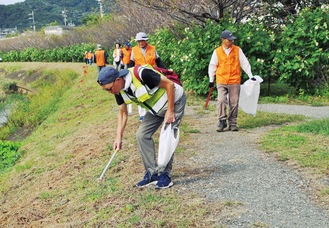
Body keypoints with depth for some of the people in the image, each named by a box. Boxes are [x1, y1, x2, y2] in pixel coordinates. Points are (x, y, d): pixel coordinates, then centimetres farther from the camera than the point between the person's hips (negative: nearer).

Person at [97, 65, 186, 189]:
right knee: (142, 135, -1)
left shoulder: (141, 74, -35)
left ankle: (165, 174, 0)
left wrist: (170, 111, -24)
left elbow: (169, 84, -26)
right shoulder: (119, 90, -10)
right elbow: (122, 113, 4)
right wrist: (119, 137, -1)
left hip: (174, 101, -8)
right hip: (156, 108, 8)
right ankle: (153, 172, 8)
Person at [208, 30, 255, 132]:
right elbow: (212, 66, 10)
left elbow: (244, 63, 8)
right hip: (221, 81, -1)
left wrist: (250, 76, 7)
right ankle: (222, 122, -4)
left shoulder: (237, 50, 4)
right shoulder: (217, 51, 3)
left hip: (235, 81, 1)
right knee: (221, 101, -12)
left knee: (234, 103, 3)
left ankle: (232, 123, 12)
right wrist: (211, 80, 11)